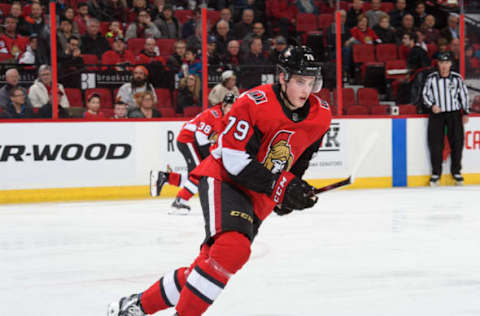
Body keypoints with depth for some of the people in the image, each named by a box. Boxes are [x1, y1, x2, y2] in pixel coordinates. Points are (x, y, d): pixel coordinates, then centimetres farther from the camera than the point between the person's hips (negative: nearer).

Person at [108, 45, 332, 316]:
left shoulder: (321, 115, 0)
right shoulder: (254, 103, -20)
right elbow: (234, 159, -21)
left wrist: (294, 191, 8)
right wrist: (281, 186, -24)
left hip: (259, 199, 7)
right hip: (224, 180, -7)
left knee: (211, 262, 5)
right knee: (233, 247, -31)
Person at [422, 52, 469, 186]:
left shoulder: (457, 78, 2)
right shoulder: (431, 78, 0)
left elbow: (464, 95, 9)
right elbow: (425, 94, 6)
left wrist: (465, 112, 6)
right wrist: (431, 105, -11)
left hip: (454, 114, 1)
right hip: (437, 114, 0)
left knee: (457, 142, -1)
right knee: (435, 144, -4)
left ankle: (456, 171, 12)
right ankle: (436, 173, 7)